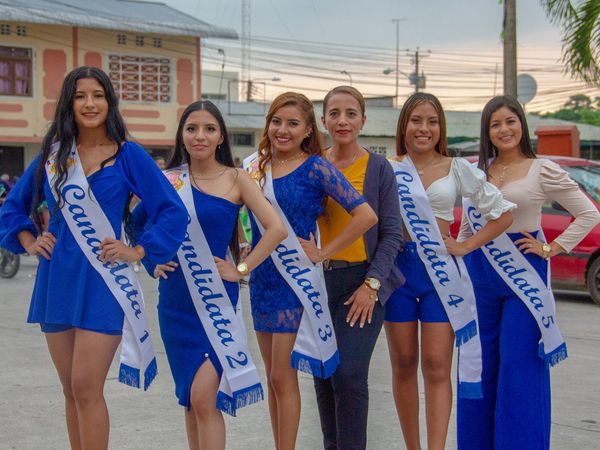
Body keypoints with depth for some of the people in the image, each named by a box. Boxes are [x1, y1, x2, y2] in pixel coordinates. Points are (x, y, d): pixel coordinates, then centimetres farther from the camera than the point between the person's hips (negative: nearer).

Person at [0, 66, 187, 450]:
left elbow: (173, 211, -3)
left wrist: (139, 251, -8)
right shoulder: (52, 154, 8)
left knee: (86, 388, -8)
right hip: (57, 283, 4)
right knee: (72, 391, 10)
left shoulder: (128, 155, -3)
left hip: (102, 283, -4)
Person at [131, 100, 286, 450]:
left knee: (203, 397, -13)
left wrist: (241, 270, -12)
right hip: (175, 301, 4)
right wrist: (151, 261, 5)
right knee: (190, 399, 12)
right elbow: (137, 222, 17)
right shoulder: (169, 180, 5)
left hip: (216, 300, -4)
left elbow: (277, 228, -12)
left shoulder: (236, 179, -4)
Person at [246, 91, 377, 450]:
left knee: (283, 377, -4)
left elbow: (366, 215, -16)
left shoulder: (315, 168, -10)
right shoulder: (257, 166, 7)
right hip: (262, 279, 6)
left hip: (297, 282, -6)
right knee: (274, 377, 12)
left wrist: (324, 252, -14)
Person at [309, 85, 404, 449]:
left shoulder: (378, 168, -1)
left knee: (349, 374, -13)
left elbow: (392, 233, -4)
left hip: (363, 281, -4)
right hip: (320, 280, 4)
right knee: (323, 376, 9)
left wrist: (371, 285, -12)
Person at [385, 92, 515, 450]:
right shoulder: (388, 169, 4)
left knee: (436, 367, -6)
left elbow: (502, 213, 6)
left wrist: (465, 246, -2)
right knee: (403, 364, 7)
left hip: (441, 270, -1)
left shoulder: (456, 169, 3)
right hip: (398, 268, 1)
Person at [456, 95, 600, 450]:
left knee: (519, 366, -4)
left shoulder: (543, 170, -5)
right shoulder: (477, 171, 9)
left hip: (523, 274, -4)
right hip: (480, 274, 5)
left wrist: (551, 249, -7)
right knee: (480, 364, 8)